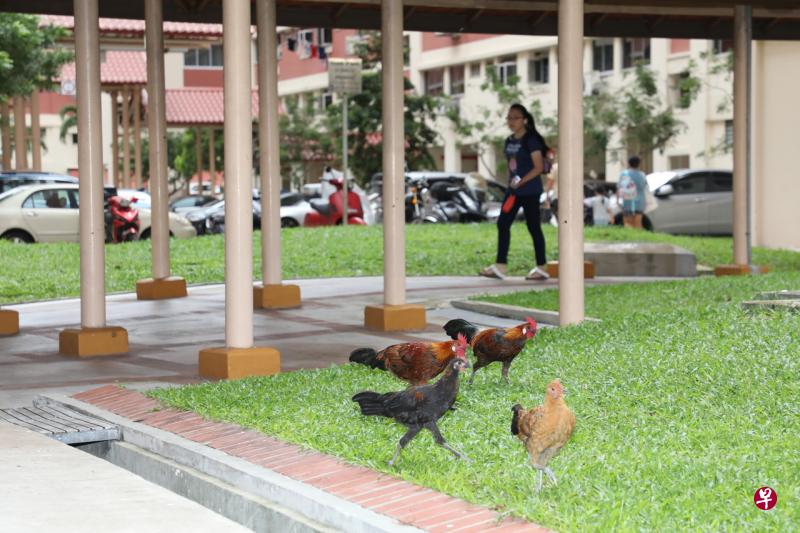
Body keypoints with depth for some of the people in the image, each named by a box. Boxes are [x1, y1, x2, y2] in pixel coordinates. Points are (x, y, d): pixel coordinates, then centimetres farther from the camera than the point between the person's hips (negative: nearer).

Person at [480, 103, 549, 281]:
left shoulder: (531, 140, -11)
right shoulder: (509, 141, 11)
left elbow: (539, 167, -16)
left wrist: (521, 181, -24)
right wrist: (511, 184, 12)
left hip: (530, 191, -8)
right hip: (513, 191, 8)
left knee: (533, 227, -2)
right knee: (502, 224, 1)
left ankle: (541, 268, 6)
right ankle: (500, 266, 2)